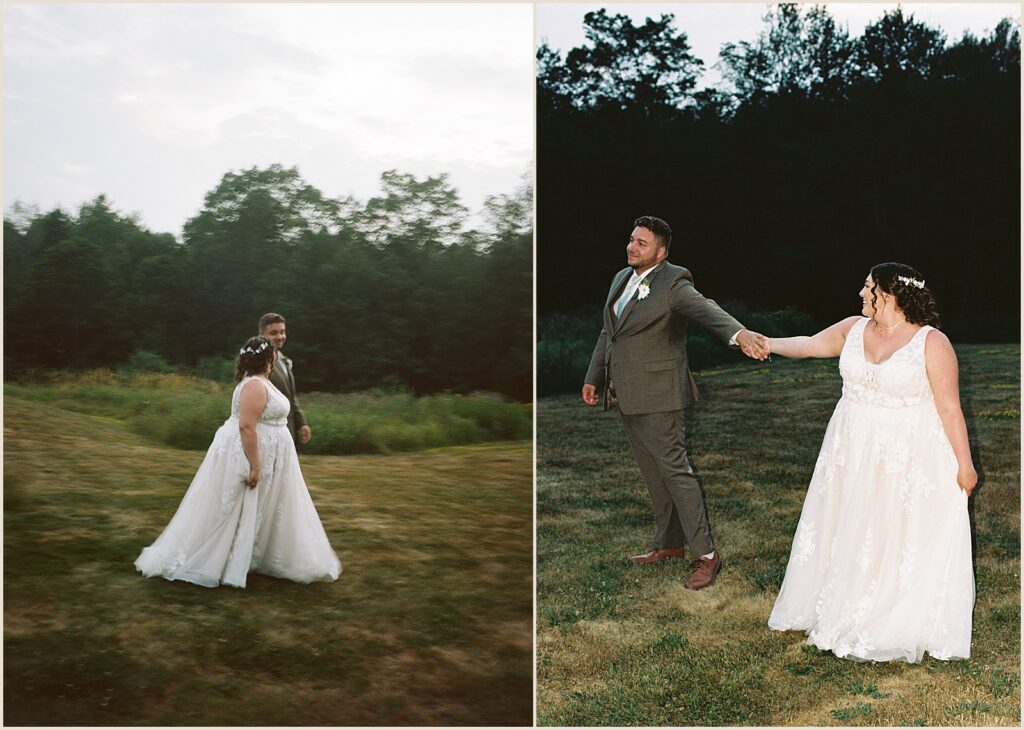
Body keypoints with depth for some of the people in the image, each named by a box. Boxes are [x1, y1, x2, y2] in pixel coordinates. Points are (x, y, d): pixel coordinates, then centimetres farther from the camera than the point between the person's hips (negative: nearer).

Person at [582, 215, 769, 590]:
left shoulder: (673, 284, -14)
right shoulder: (621, 278, 10)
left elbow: (706, 309, -33)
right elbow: (608, 332, 19)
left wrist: (740, 333, -52)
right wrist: (593, 377, 22)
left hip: (656, 396, -8)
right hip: (625, 396, 8)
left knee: (674, 470, -5)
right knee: (652, 471, 16)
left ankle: (706, 554, 5)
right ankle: (669, 543, 29)